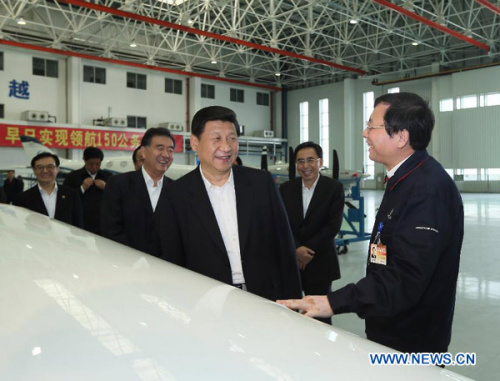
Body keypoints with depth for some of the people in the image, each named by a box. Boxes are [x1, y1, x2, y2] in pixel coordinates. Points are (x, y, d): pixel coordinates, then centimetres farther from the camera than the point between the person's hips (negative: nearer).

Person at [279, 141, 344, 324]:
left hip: (320, 262, -2)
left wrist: (310, 249, -12)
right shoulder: (285, 189, 6)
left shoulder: (334, 188, -2)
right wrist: (296, 249, -13)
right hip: (289, 260, 2)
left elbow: (333, 225, -8)